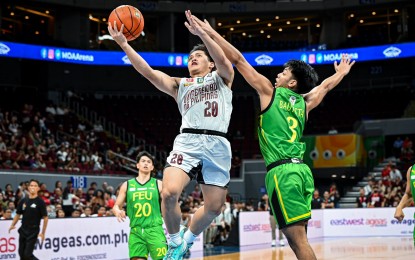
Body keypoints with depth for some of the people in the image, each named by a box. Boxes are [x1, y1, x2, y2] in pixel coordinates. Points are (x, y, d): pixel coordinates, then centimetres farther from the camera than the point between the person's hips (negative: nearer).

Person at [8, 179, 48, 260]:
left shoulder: (40, 202, -8)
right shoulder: (23, 201, 6)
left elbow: (45, 218, -7)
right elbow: (18, 214, 14)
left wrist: (43, 233, -10)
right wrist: (13, 225, -2)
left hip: (33, 232, -5)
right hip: (23, 231, 6)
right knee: (21, 253, 9)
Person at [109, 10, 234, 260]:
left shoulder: (222, 77, 19)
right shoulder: (179, 85, 23)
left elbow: (223, 60, -5)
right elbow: (148, 71, 10)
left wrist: (201, 32, -16)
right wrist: (123, 44, 0)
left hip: (218, 144, 0)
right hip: (187, 141, 1)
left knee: (214, 207, -1)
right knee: (169, 193, -23)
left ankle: (188, 239, 29)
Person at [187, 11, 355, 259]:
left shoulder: (269, 91, 4)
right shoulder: (305, 103, 18)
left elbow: (238, 59, 6)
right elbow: (326, 85, 38)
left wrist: (210, 32, 11)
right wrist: (342, 71, 58)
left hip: (282, 171, -7)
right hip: (302, 170, 7)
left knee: (297, 238, -9)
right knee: (299, 237, 11)